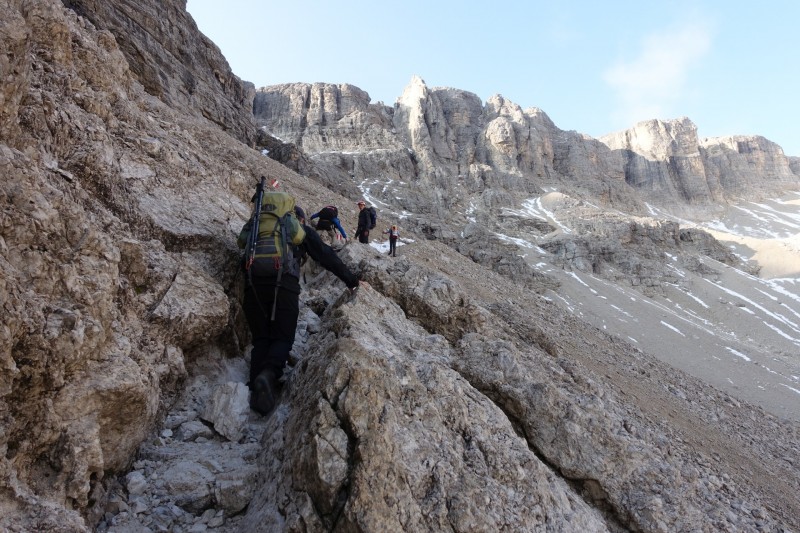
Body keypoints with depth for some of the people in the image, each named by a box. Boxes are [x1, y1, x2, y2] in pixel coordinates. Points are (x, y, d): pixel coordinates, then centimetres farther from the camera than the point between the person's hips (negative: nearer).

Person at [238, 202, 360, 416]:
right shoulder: (302, 230, 21)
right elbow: (326, 256, 17)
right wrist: (351, 279, 20)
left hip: (254, 284, 3)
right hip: (284, 285, -3)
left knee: (261, 339, 9)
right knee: (282, 338, 5)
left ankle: (256, 388, -13)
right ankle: (269, 374, -26)